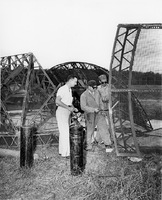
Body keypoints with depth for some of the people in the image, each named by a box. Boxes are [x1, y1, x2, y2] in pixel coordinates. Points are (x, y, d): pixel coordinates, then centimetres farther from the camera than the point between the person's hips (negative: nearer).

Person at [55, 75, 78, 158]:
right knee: (65, 132, -9)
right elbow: (57, 101, -25)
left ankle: (62, 151, 20)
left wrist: (74, 108, 6)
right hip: (61, 111, -9)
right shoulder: (62, 89, -14)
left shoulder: (69, 90, 15)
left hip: (67, 112, 9)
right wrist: (68, 108, -24)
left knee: (64, 132, 12)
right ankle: (65, 153, -7)